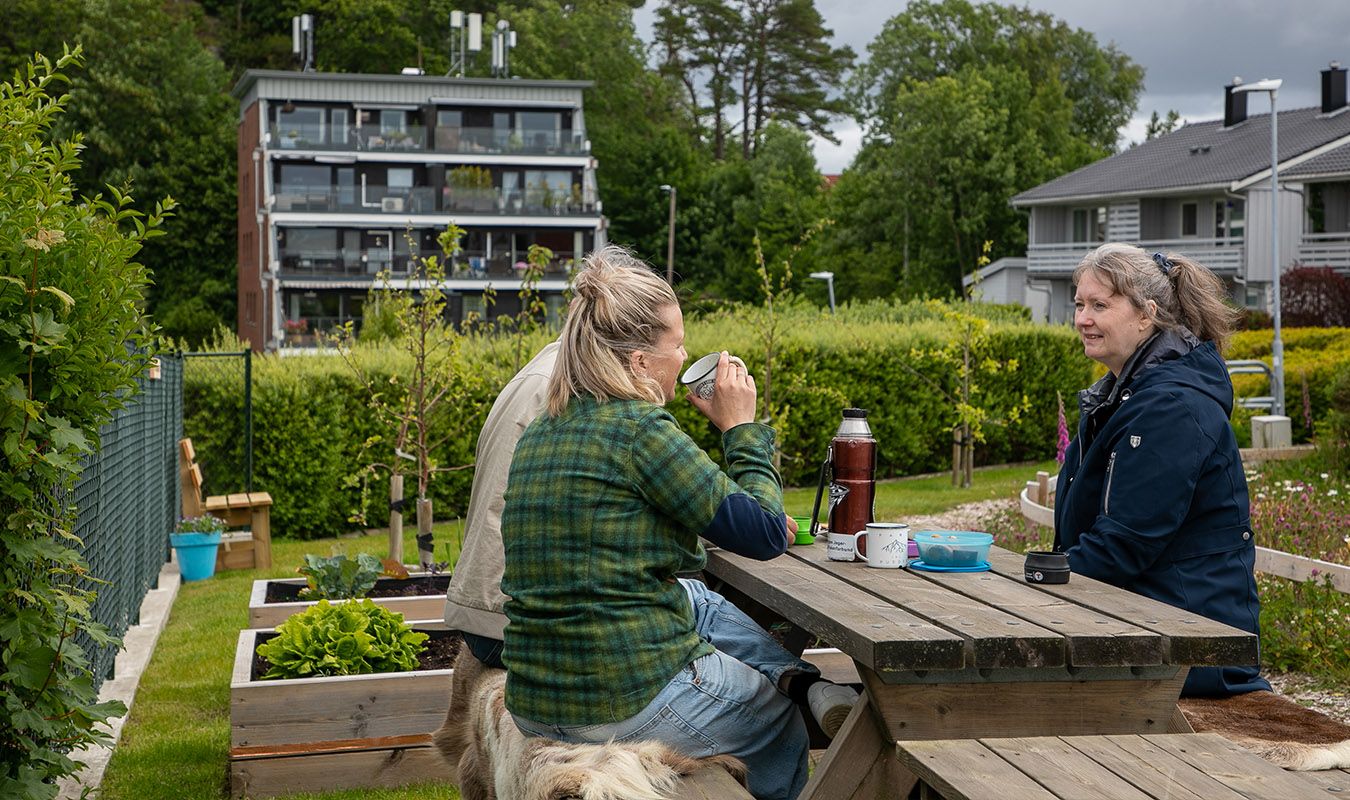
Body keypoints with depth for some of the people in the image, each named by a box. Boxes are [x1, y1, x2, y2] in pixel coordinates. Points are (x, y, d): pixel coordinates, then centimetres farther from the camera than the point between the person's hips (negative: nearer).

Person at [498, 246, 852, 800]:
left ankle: (802, 679, 17)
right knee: (783, 724, 22)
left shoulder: (539, 436, 8)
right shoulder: (639, 429, -18)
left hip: (534, 709, 7)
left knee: (696, 601, 27)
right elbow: (767, 534, -14)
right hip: (630, 709, -7)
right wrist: (741, 429, -1)